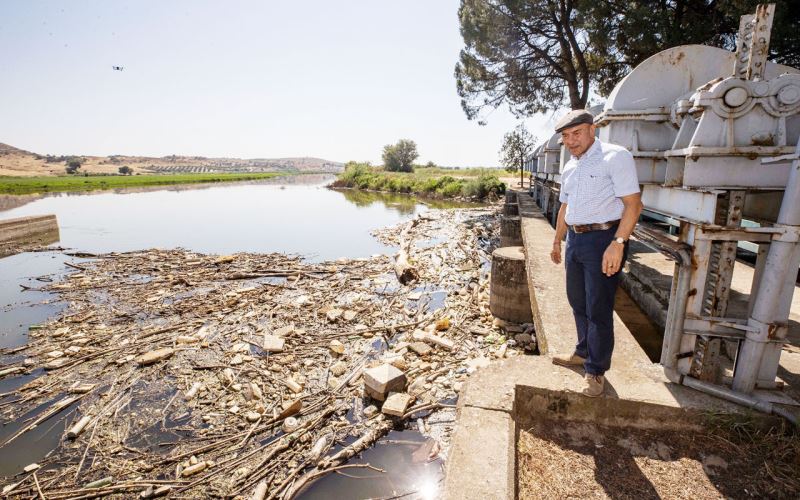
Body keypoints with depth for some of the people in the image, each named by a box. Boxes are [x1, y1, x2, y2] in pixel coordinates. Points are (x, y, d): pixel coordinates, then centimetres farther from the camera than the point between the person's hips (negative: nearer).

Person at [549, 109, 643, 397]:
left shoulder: (615, 157, -10)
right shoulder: (569, 168, 14)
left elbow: (633, 204, -16)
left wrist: (617, 243, -24)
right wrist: (557, 241, 24)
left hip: (603, 239, -8)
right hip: (574, 240, 8)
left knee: (598, 310, -1)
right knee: (578, 303, 17)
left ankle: (596, 370, 13)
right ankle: (584, 353, 35)